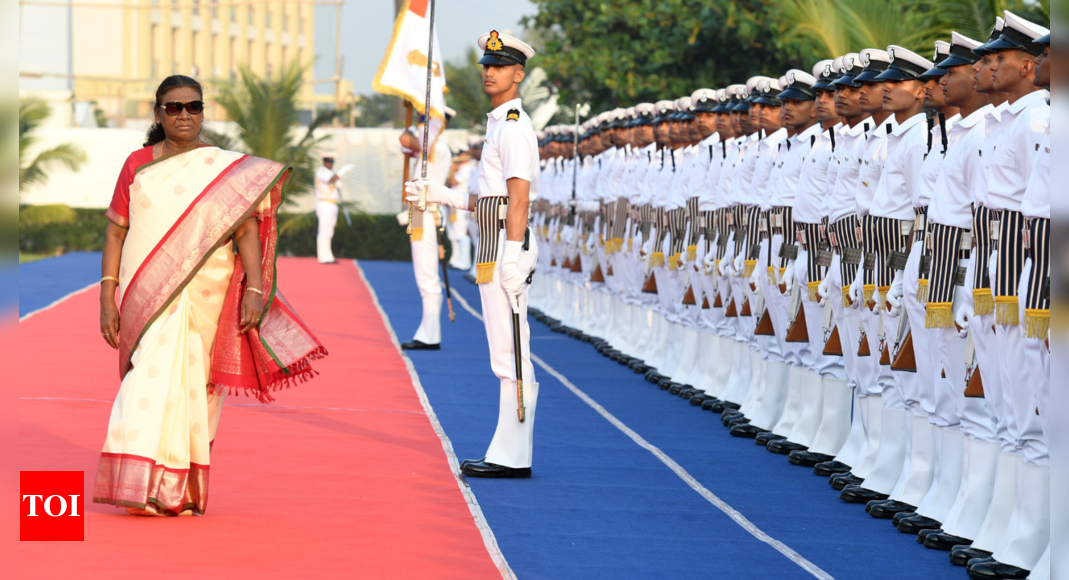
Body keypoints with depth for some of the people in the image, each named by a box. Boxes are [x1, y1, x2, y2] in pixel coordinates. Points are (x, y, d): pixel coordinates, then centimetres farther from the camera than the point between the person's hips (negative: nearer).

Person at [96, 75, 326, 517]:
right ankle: (147, 489, -13)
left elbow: (247, 231, -2)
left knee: (193, 389, 4)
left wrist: (254, 289, -14)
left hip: (205, 299, 0)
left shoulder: (227, 168, 4)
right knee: (153, 381, -12)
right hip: (147, 299, 0)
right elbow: (115, 233, 6)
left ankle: (183, 489, 16)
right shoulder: (137, 166, 6)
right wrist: (107, 299, -1)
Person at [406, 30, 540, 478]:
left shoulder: (514, 125, -10)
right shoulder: (500, 124, 21)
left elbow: (518, 196, -19)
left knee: (511, 356, -10)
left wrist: (512, 258, -25)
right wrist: (442, 195, 25)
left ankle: (514, 458, -10)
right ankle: (507, 453, 13)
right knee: (506, 356, 11)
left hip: (505, 247, -11)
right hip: (493, 250, 11)